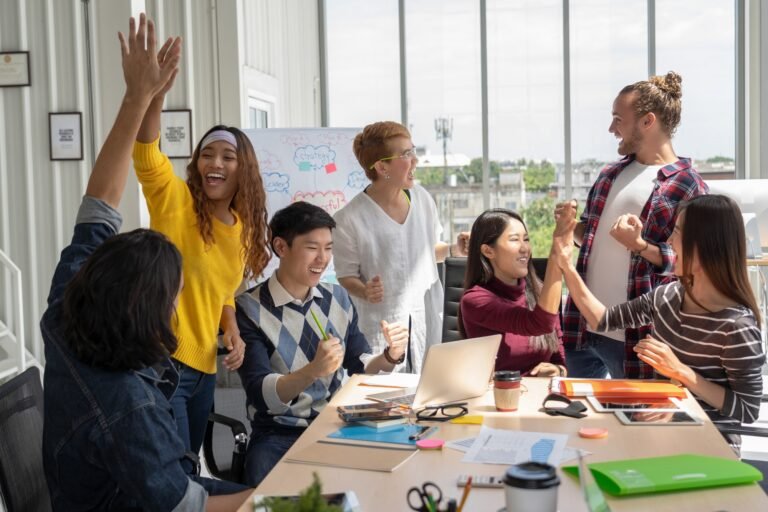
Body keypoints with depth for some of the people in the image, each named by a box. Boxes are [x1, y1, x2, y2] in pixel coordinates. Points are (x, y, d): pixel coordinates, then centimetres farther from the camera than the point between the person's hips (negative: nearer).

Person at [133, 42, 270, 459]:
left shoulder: (243, 227, 9)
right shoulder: (175, 200, -10)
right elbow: (145, 152, -28)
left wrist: (232, 331, 2)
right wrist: (155, 94, -44)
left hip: (204, 365, 7)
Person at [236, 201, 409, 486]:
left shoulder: (338, 298, 6)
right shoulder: (250, 310, -10)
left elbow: (359, 367, 11)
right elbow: (260, 394, -17)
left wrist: (390, 356, -10)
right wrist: (314, 370, -35)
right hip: (279, 435, -5)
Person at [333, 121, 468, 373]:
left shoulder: (422, 198, 1)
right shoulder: (350, 219, -15)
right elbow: (346, 277, -6)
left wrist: (453, 249, -3)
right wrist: (365, 291, -26)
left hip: (428, 319, 5)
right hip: (382, 325, -5)